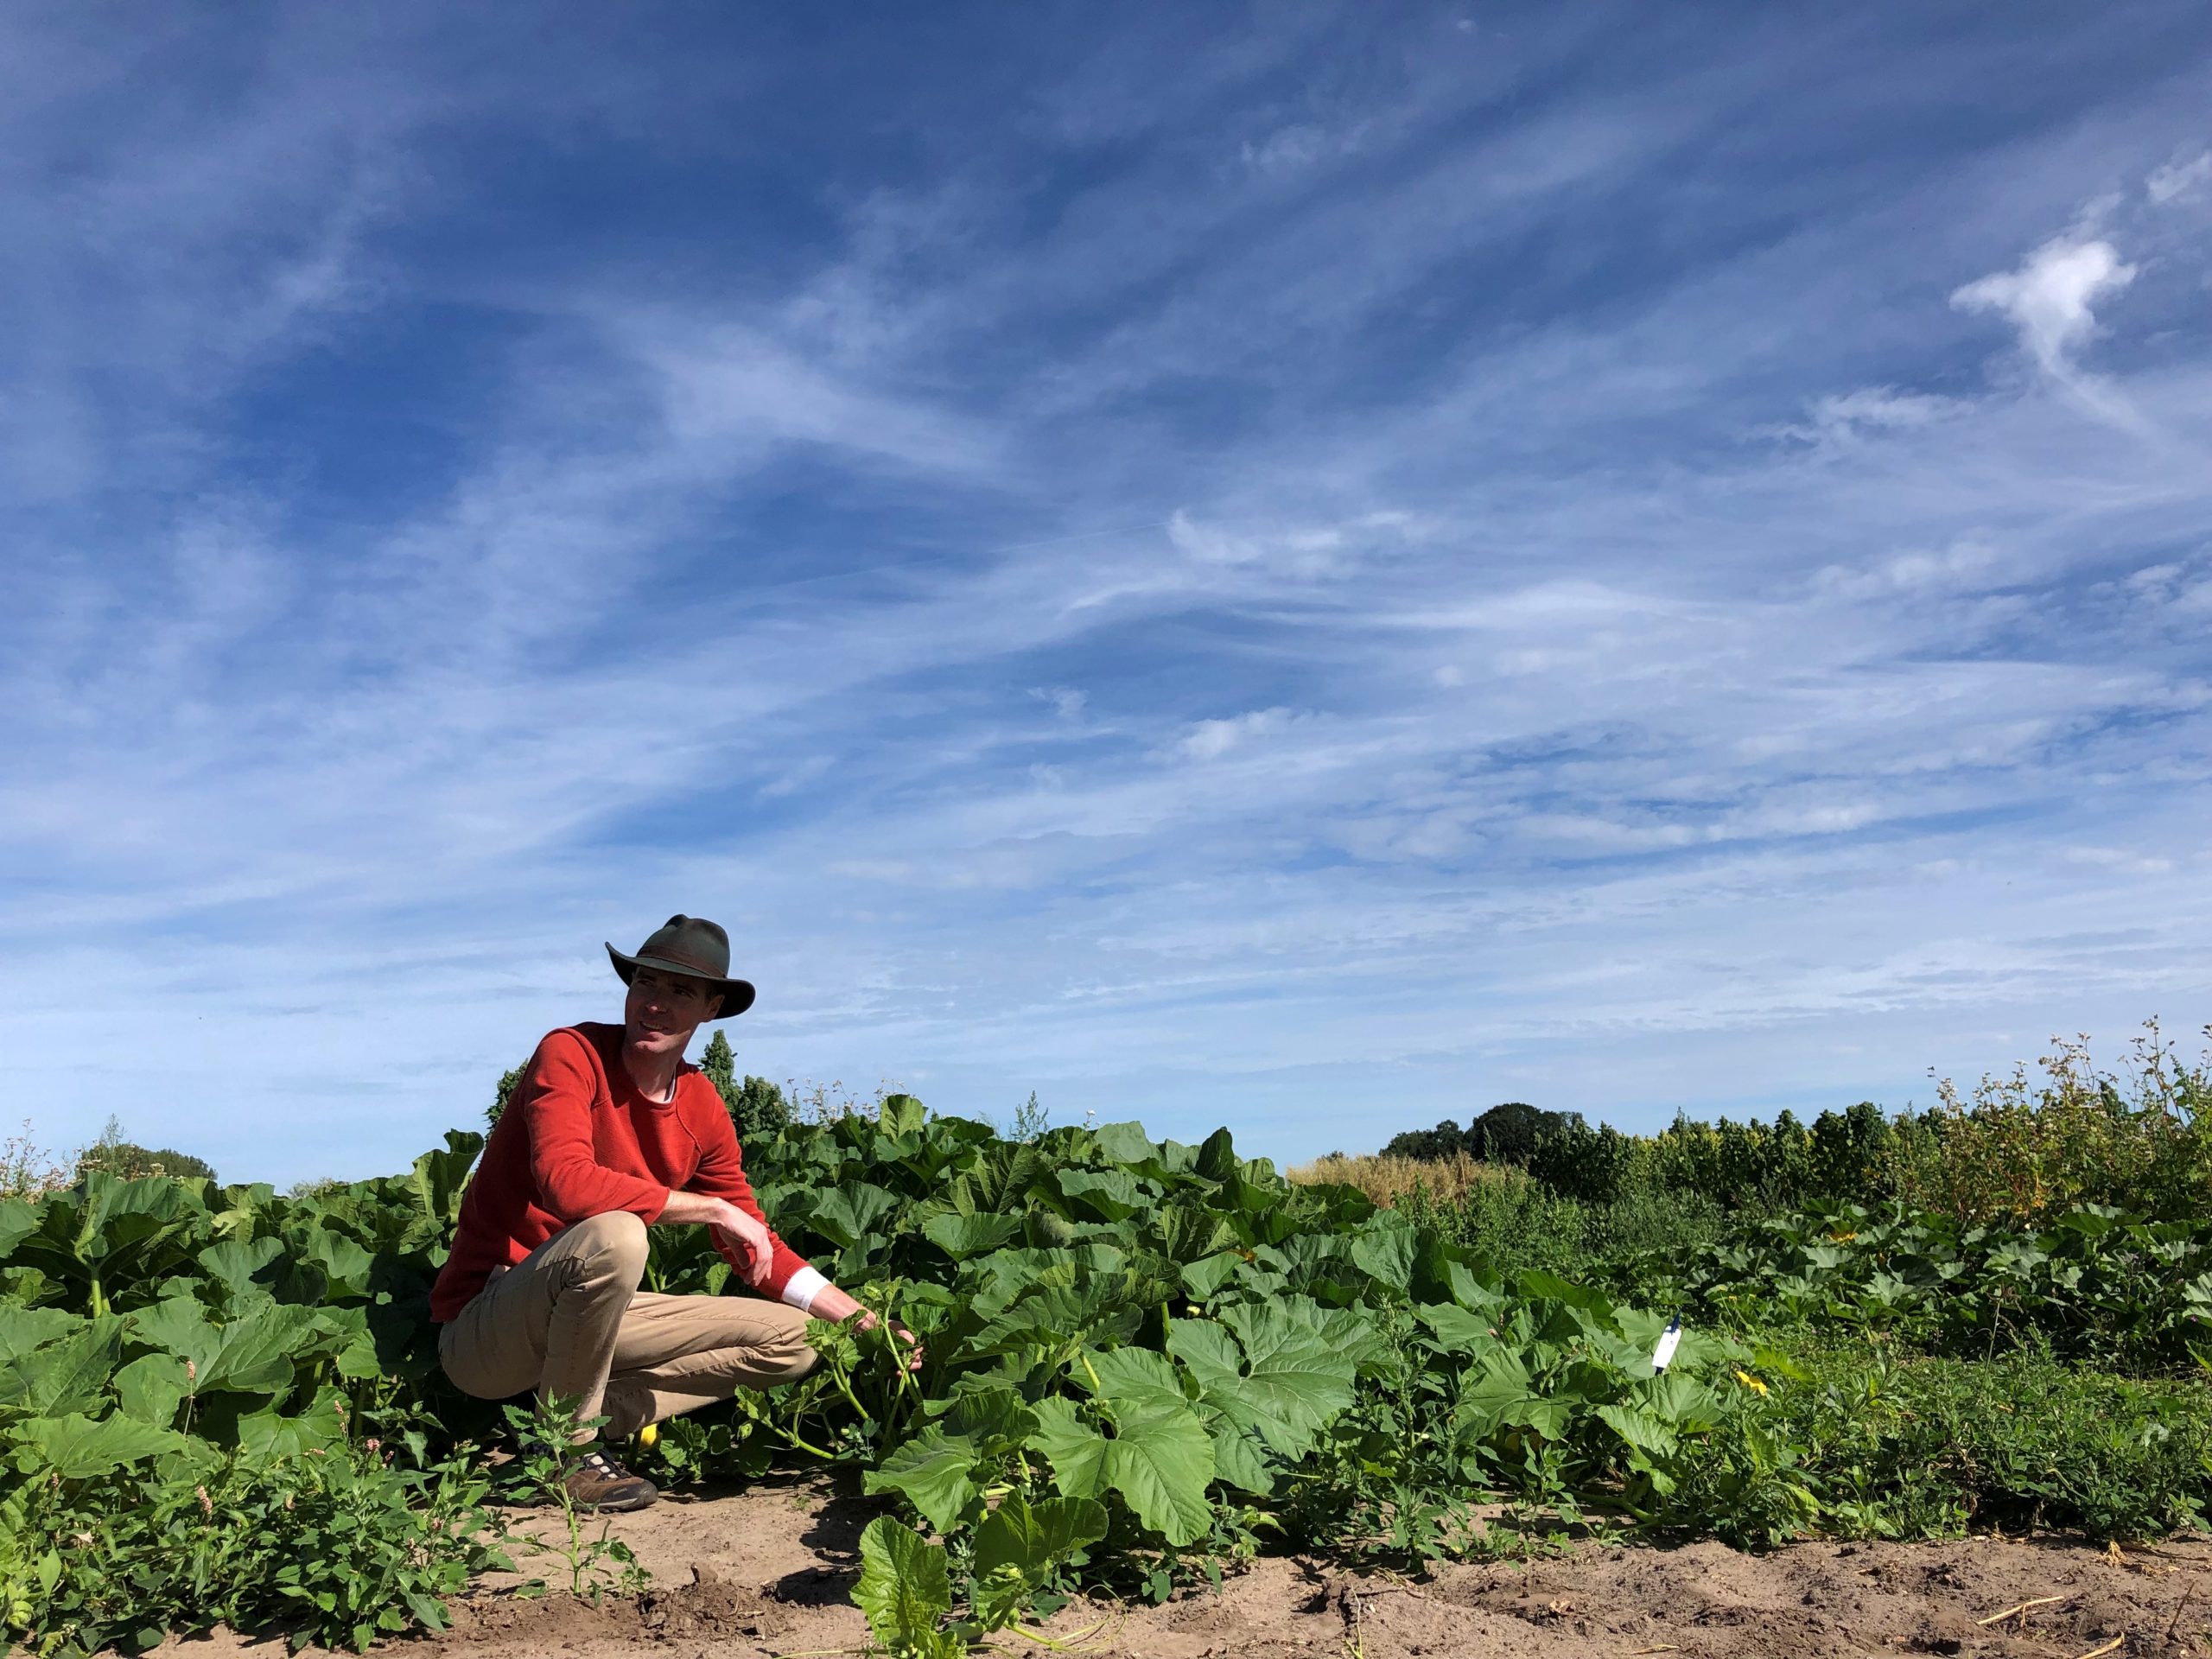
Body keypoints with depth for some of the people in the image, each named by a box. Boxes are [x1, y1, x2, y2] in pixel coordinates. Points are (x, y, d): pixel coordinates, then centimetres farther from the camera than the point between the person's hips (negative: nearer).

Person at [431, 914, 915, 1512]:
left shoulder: (703, 1110, 1)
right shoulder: (572, 1054, -16)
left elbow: (755, 1246, 8)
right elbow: (566, 1182, -33)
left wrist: (863, 1321, 1)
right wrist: (714, 1208, -27)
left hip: (581, 1318, 7)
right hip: (480, 1333, -6)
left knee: (791, 1340, 2)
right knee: (615, 1234, -36)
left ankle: (598, 1416, -5)